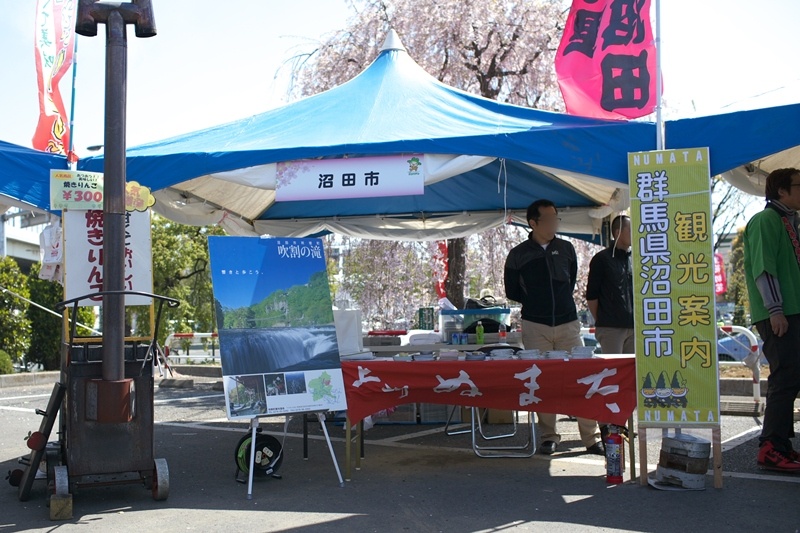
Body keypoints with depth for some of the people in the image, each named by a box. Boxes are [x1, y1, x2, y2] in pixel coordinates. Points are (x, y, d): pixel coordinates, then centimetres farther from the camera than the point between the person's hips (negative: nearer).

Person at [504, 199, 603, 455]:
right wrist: (535, 303, 10)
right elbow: (512, 291, 10)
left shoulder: (566, 249, 8)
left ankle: (592, 437, 3)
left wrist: (558, 302, 12)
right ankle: (548, 436, 11)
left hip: (568, 323, 2)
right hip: (535, 326, -2)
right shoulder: (518, 255, 0)